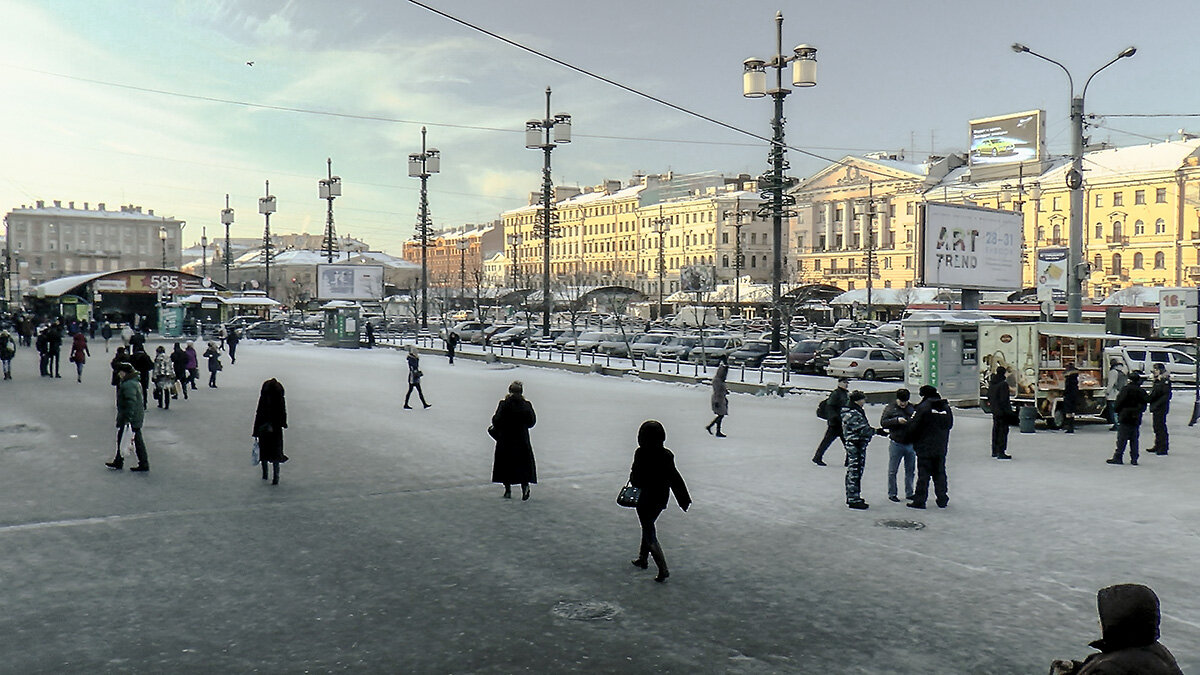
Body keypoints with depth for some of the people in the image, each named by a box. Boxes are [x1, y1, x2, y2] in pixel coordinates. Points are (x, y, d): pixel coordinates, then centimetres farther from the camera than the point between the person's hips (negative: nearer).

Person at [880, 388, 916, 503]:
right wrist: (897, 420, -22)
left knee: (910, 470, 11)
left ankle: (909, 493, 23)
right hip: (896, 443, -4)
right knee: (893, 471, 2)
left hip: (910, 443, 4)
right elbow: (883, 422, -10)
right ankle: (892, 493, 12)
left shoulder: (912, 408, 11)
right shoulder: (890, 408, -1)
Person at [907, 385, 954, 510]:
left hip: (925, 447, -5)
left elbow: (913, 426, -13)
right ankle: (942, 500, 17)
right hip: (941, 448, 5)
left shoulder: (923, 407, -13)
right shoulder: (946, 408, 6)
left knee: (923, 474, -1)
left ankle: (919, 500, 2)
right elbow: (950, 425, 16)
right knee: (940, 473, 14)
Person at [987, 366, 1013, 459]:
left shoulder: (991, 383, 6)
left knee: (996, 430, 15)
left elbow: (989, 395, 14)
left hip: (994, 410, 8)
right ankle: (1001, 453, -1)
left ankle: (994, 452, 22)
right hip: (1002, 411, -8)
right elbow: (1004, 399, -20)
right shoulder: (1003, 384, -18)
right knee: (1003, 430, -2)